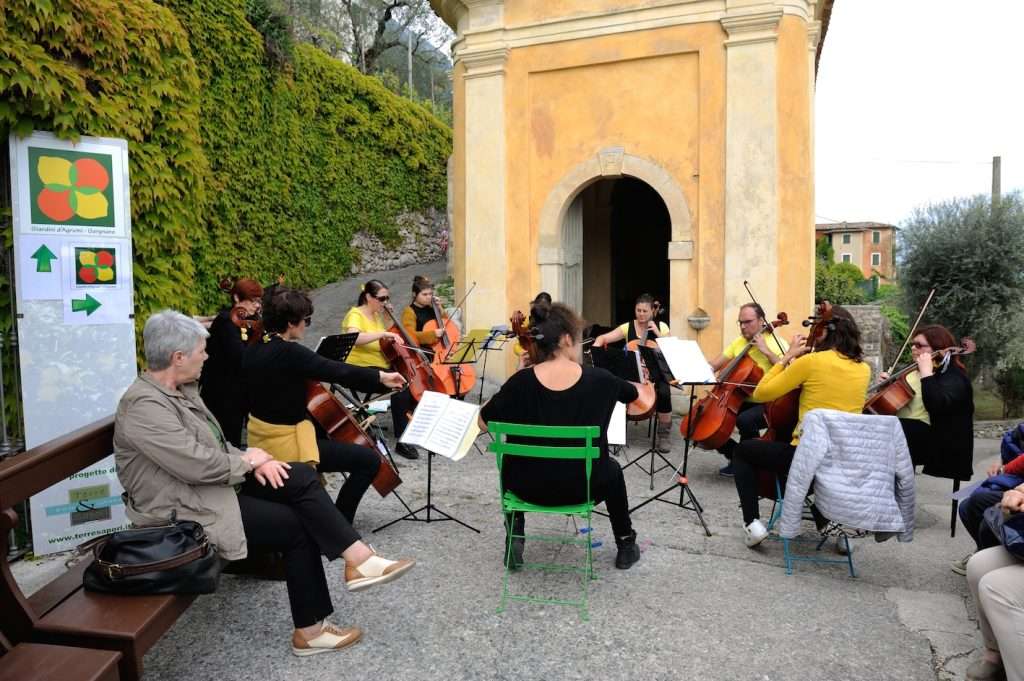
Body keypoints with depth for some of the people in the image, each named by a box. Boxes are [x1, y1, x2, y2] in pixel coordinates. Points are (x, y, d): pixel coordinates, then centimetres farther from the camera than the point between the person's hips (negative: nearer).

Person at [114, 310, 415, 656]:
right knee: (297, 526, -11)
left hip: (215, 484, 9)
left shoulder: (181, 388, 8)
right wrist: (247, 461, -11)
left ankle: (357, 558, -11)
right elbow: (198, 465, -28)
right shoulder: (144, 405, -22)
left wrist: (250, 460, -4)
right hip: (186, 509, -8)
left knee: (302, 477, -10)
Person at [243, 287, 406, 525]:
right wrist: (380, 376, -9)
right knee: (369, 460, -10)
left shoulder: (255, 351, 3)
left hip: (262, 439, 10)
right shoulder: (289, 352, -23)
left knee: (328, 430, 35)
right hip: (285, 445, -10)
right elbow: (338, 371, -21)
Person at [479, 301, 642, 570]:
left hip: (531, 487, 0)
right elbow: (634, 394, 10)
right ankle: (626, 546, 42)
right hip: (583, 486, 0)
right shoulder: (599, 379, -12)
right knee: (611, 469, 35)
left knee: (511, 467, 36)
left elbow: (483, 422, -3)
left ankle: (515, 538, 27)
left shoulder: (522, 381, -14)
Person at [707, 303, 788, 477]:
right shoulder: (737, 342, 10)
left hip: (767, 404, -6)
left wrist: (767, 351, -21)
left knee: (745, 420, -35)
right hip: (740, 401, 6)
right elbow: (713, 366, 8)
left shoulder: (777, 343, -6)